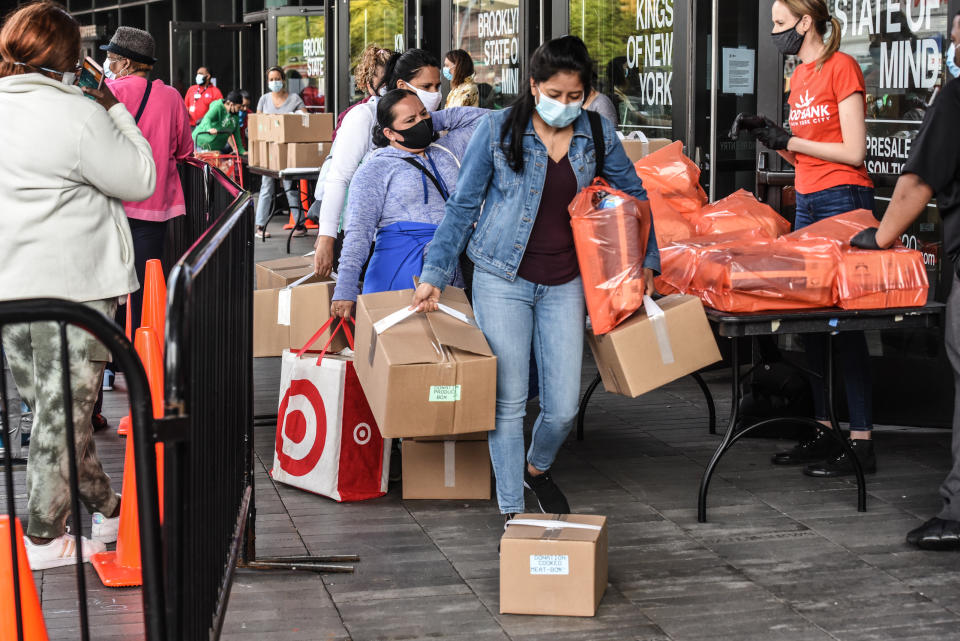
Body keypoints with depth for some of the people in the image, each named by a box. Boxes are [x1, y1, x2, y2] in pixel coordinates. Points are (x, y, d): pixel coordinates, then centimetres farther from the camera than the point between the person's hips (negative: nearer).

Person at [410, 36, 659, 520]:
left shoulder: (597, 135, 1)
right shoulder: (497, 130, -6)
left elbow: (634, 195, 16)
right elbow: (462, 206, 0)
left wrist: (645, 260, 13)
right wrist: (434, 274, -6)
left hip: (564, 285, 2)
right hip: (502, 280, -2)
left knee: (563, 407, 2)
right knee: (508, 401, -2)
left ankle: (537, 469, 35)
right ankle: (512, 513, 11)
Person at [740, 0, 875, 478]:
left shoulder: (841, 67, -9)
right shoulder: (800, 75, 16)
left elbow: (854, 152, -14)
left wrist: (789, 140, -10)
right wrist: (773, 138, 2)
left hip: (843, 201, -9)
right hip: (807, 201, 9)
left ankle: (861, 443, -5)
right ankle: (824, 431, 17)